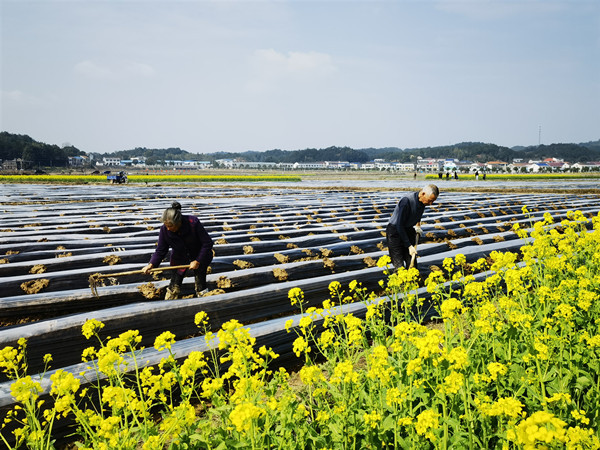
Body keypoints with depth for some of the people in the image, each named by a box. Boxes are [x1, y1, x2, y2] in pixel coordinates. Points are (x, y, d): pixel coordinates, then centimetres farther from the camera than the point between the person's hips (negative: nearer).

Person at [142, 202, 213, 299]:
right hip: (179, 258, 2)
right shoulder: (164, 230, -22)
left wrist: (198, 261, -23)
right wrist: (151, 264, -26)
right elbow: (160, 251, -11)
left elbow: (207, 243, -22)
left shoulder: (193, 223, -31)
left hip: (200, 256, -2)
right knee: (174, 287, -3)